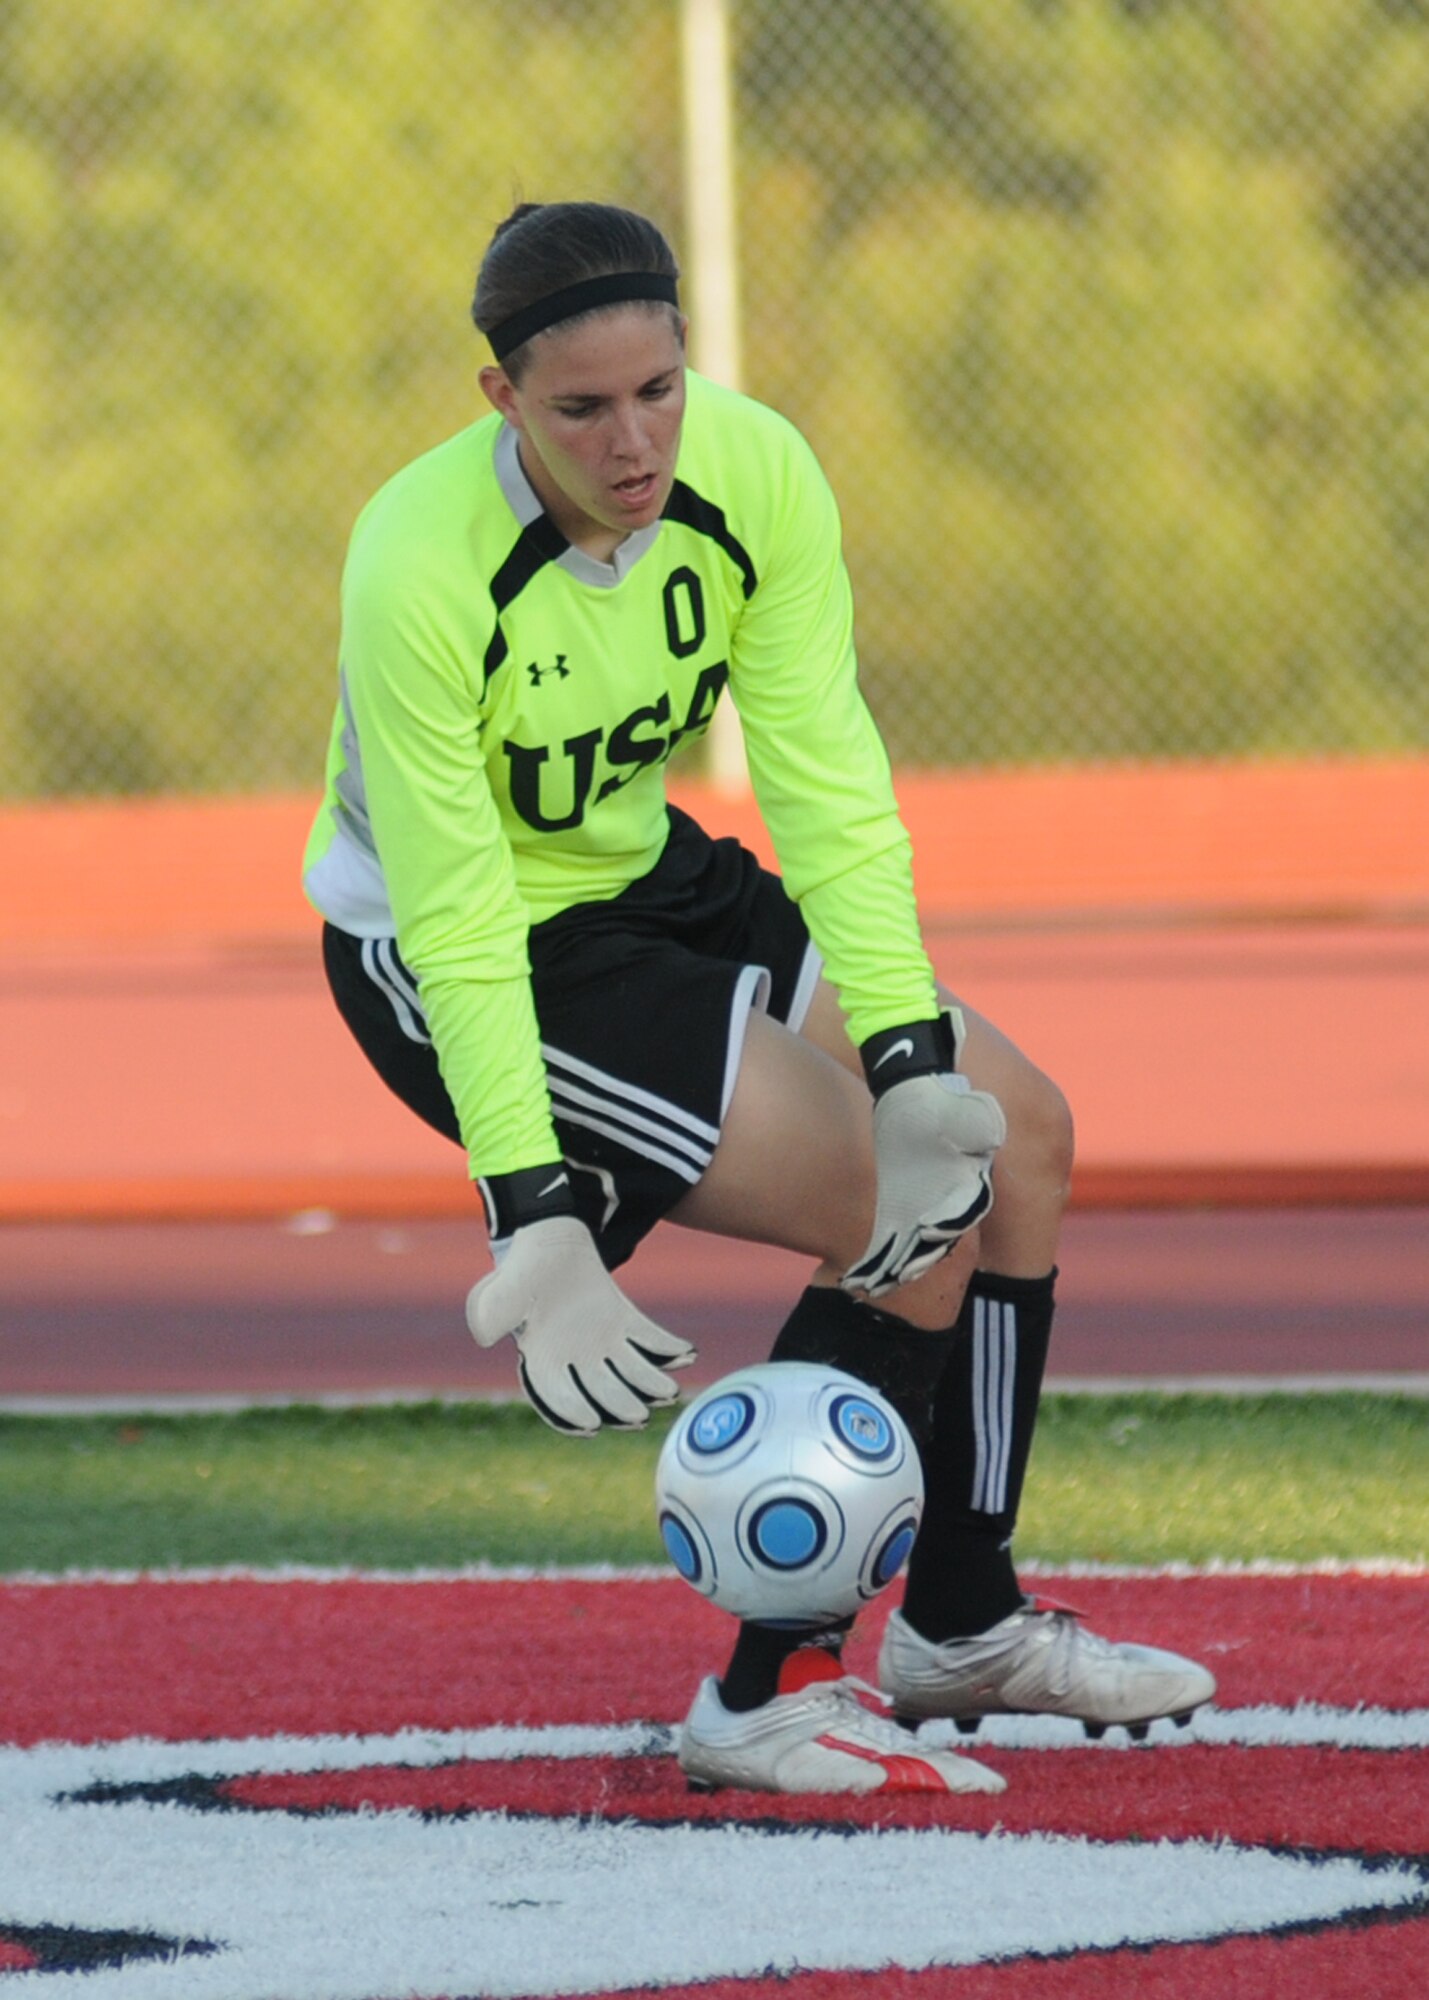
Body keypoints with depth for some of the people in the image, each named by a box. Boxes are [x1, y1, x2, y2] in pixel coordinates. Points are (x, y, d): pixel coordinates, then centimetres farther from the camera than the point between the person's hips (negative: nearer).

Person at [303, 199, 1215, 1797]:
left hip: (645, 885, 7)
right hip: (435, 965, -7)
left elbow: (828, 784, -19)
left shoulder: (754, 474, -16)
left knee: (1017, 1134, 7)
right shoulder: (420, 565, -32)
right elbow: (457, 913, -30)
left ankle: (961, 1627, 23)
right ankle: (765, 1702, -9)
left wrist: (905, 1056, -30)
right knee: (916, 1214, -18)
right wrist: (534, 1214, -35)